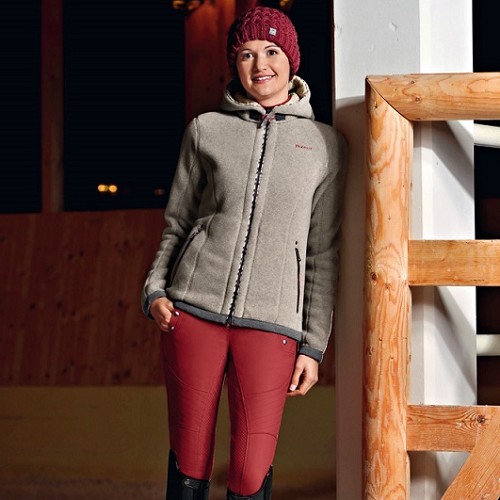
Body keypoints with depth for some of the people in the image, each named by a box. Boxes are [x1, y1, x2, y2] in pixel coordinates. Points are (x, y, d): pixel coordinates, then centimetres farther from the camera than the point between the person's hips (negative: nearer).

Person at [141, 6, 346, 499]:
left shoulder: (325, 144, 10)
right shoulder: (206, 130, 11)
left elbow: (324, 255, 10)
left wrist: (314, 346, 5)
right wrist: (155, 290, 0)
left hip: (271, 323, -1)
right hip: (194, 309, 1)